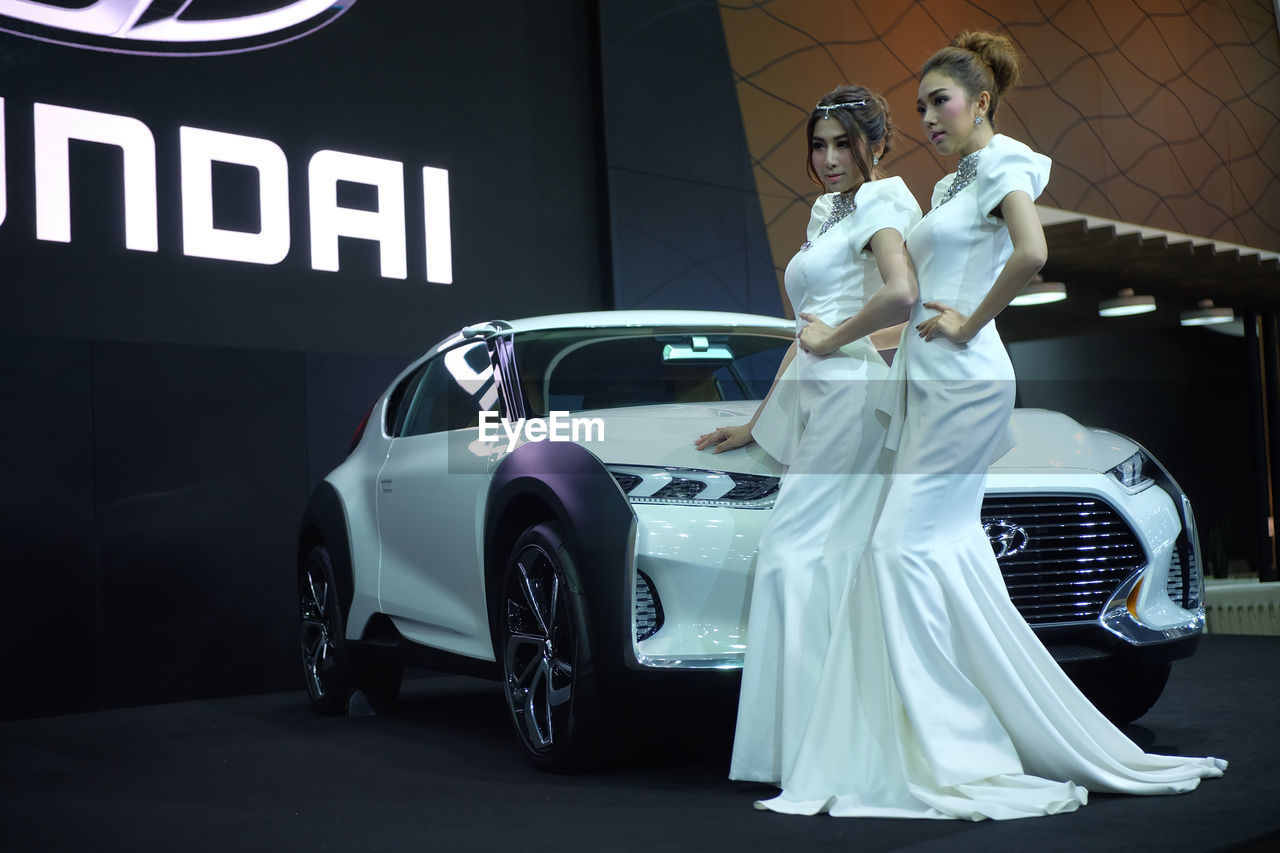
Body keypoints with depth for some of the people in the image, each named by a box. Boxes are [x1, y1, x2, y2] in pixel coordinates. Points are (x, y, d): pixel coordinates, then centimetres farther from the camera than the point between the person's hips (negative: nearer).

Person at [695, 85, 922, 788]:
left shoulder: (881, 203, -1)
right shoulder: (827, 213, 25)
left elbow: (901, 295, -23)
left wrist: (835, 336, -9)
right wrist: (757, 423, 26)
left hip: (850, 393, -9)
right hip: (813, 399, 9)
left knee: (793, 552, -14)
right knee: (834, 562, 2)